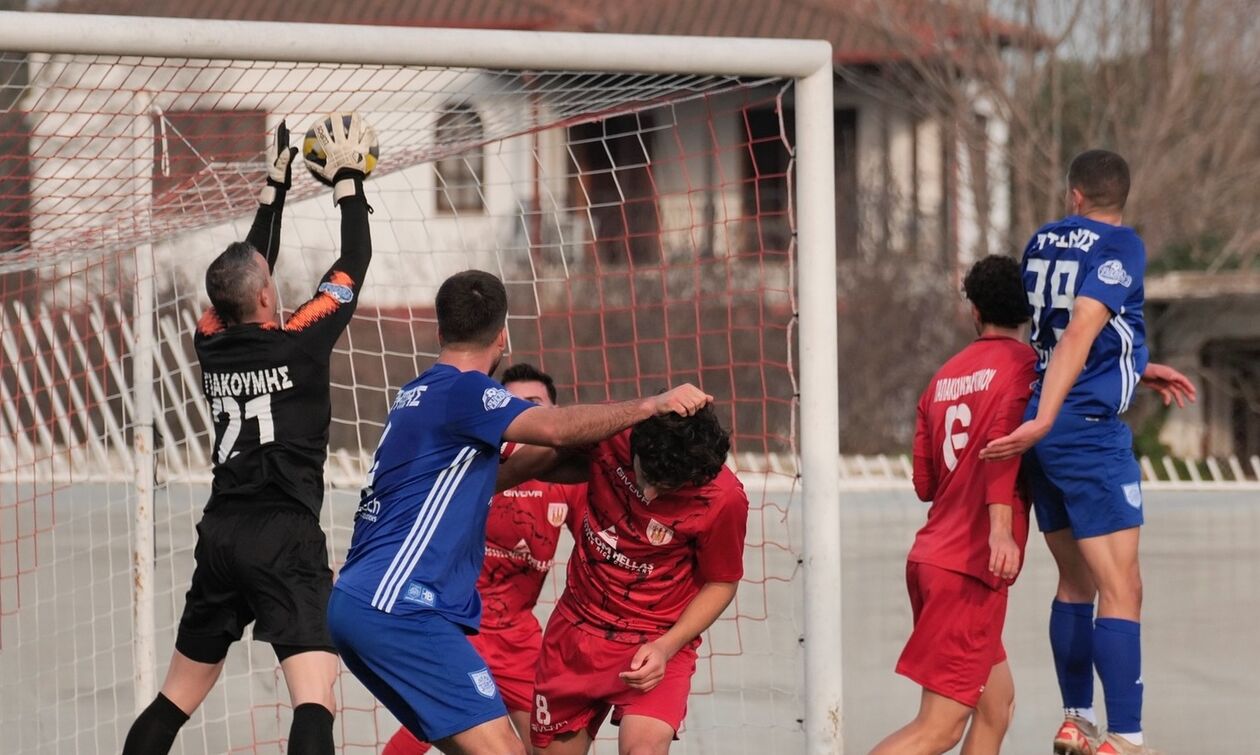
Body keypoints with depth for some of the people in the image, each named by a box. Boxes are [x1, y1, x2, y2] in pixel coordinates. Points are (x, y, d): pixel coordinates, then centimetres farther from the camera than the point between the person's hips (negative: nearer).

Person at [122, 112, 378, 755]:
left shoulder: (211, 343, 7)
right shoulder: (297, 343, -7)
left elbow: (250, 260, 24)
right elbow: (355, 262, 3)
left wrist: (278, 182, 30)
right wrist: (346, 178, 15)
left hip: (220, 534, 6)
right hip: (285, 537, -6)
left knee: (175, 701, 15)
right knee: (315, 702, -16)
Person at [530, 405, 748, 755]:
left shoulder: (724, 499, -23)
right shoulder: (605, 437, -15)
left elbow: (721, 584, -8)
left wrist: (666, 647, -18)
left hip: (656, 643, -4)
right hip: (577, 626, 4)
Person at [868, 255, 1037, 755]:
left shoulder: (946, 375, 15)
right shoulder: (1024, 363, -4)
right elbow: (1005, 433, -23)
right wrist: (1001, 525, -31)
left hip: (929, 557, 8)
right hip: (970, 568, -8)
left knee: (996, 700, 17)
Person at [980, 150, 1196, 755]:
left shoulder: (1043, 241, 12)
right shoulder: (1120, 245, -8)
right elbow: (1079, 334, -22)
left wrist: (1137, 370, 28)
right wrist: (1044, 420, -30)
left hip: (1046, 438, 8)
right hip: (1087, 432, -8)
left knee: (1076, 583, 19)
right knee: (1121, 591, -9)